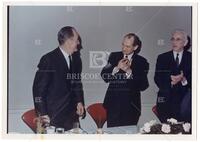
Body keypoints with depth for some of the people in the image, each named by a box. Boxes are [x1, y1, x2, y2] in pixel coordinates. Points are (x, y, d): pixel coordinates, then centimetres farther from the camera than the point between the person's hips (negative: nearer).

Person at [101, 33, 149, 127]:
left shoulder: (141, 62, 3)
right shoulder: (114, 56, 9)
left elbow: (143, 86, -7)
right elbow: (104, 76, -1)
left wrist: (129, 71, -15)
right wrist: (117, 68, -16)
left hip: (131, 105, -1)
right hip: (113, 103, 1)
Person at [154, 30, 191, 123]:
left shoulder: (191, 58, 9)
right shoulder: (162, 58, 10)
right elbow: (157, 79, 3)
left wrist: (184, 79, -19)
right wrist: (169, 81, -16)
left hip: (185, 100, -1)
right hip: (166, 101, 1)